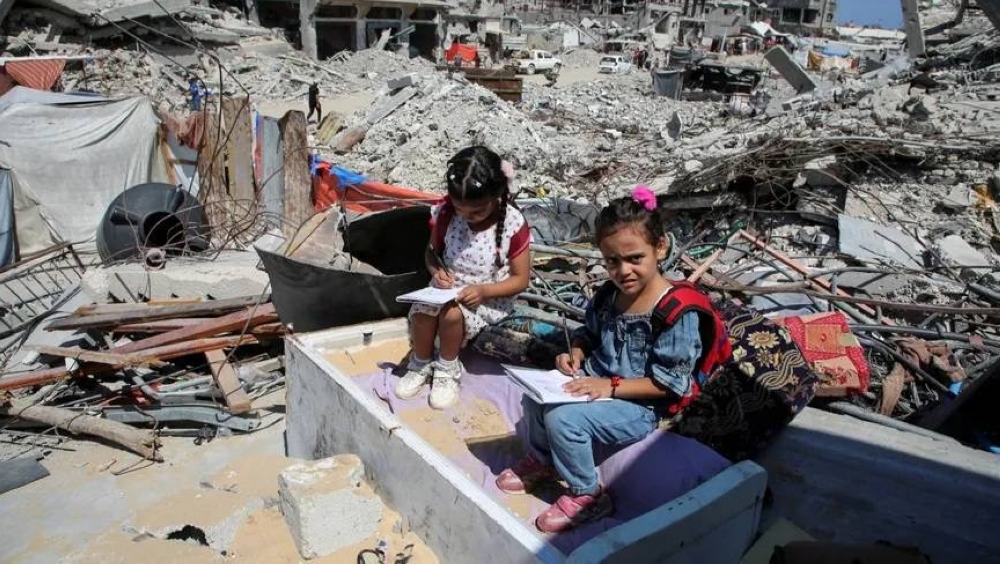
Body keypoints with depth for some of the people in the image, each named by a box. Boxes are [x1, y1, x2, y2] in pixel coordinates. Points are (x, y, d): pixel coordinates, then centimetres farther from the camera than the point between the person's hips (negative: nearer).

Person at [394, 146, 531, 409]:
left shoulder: (513, 224, -20)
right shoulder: (445, 212, -10)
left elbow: (520, 279, -12)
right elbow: (432, 251, 7)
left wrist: (483, 291, -27)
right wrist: (437, 271, -17)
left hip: (490, 299, -3)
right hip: (448, 288, 4)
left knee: (452, 313, -32)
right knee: (421, 310, -27)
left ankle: (447, 369, -2)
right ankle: (420, 365, 3)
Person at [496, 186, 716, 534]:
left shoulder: (676, 312, -24)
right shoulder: (607, 295, -1)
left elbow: (668, 382, -21)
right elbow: (589, 333, 18)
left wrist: (611, 387, -25)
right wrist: (575, 355, -4)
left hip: (640, 405, -8)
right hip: (598, 383, 8)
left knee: (563, 418, -23)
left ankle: (588, 496, 1)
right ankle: (542, 460, 25)